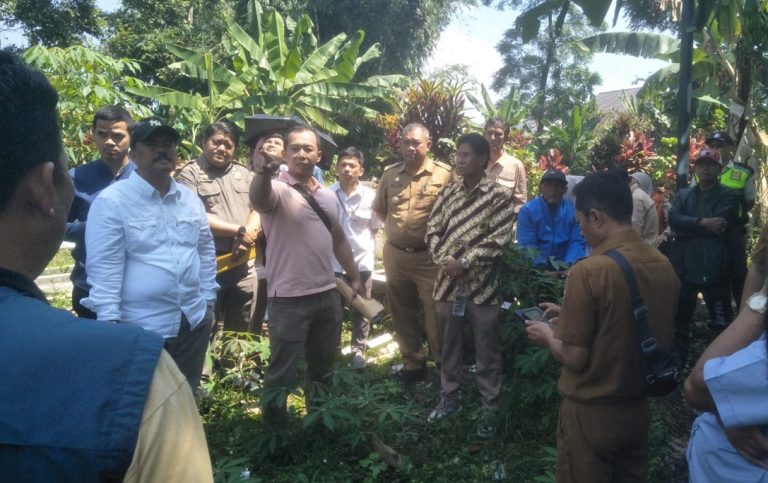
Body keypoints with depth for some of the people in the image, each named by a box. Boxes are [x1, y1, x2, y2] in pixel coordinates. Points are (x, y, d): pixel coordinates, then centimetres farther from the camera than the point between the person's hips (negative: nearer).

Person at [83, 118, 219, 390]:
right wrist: (109, 321, -15)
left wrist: (208, 300, 13)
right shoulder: (112, 201, -10)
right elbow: (104, 267, -13)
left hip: (194, 321, 5)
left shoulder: (190, 199, 8)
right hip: (140, 328, -5)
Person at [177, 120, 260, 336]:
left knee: (241, 332, 15)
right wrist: (239, 231, -13)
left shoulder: (244, 174, 14)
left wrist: (248, 237, -12)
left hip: (243, 265, 5)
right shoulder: (190, 173, -4)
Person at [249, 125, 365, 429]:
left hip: (327, 294, 7)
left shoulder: (328, 195, 9)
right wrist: (262, 173, -58)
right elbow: (258, 200, -37)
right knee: (282, 372, 4)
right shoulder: (277, 190, -12)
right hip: (289, 299, -7)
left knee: (323, 365, 22)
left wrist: (354, 277, 17)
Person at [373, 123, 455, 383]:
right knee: (402, 314, 15)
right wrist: (397, 228, 10)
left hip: (429, 256, -4)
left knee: (436, 315, 2)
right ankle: (413, 363, 31)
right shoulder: (390, 173, 6)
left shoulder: (444, 174, -8)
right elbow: (379, 208, 17)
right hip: (394, 254, 5)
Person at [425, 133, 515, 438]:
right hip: (448, 283, 5)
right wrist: (445, 261, -10)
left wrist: (464, 263, -16)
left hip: (482, 285, -4)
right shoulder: (447, 193, 8)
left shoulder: (500, 195, -6)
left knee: (487, 353, 7)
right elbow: (432, 230, 6)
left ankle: (490, 410, 21)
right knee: (448, 346, 17)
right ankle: (449, 398, 34)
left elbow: (499, 239, -13)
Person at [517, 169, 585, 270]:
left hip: (563, 267, 2)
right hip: (536, 267, -2)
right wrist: (541, 265, -23)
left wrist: (568, 265, -18)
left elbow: (576, 242, 0)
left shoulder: (573, 210, 2)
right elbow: (527, 244, -9)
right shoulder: (528, 210, -4)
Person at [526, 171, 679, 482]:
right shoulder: (664, 266, -3)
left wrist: (548, 335, -1)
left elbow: (574, 358, -20)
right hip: (639, 408, 6)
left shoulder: (589, 271, -24)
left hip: (592, 413, -6)